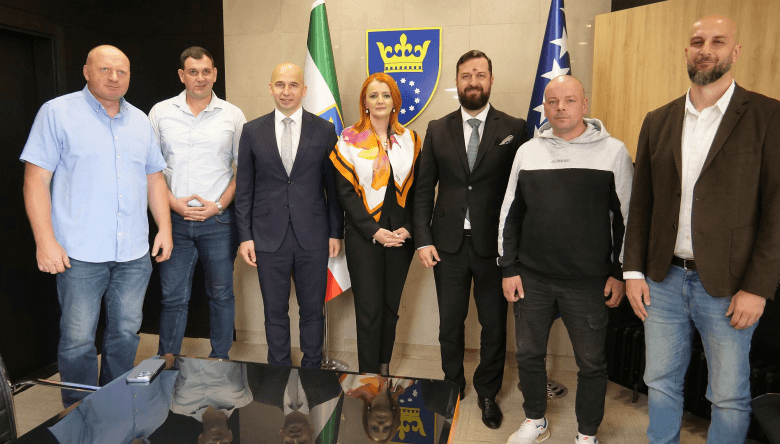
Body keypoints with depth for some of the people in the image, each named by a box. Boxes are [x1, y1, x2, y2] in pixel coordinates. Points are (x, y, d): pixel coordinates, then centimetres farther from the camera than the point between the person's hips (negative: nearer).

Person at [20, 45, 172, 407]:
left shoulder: (140, 120, 14)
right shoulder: (57, 112, -1)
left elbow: (154, 177, 17)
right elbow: (36, 179, -6)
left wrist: (165, 228, 9)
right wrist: (45, 241, -12)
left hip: (134, 254, 5)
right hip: (81, 254, -4)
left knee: (126, 334, 12)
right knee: (78, 341, 2)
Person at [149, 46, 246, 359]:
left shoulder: (233, 116, 3)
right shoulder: (160, 113, 6)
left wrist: (219, 205, -8)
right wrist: (173, 202, -7)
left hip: (218, 219, -1)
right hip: (175, 218, 1)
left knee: (221, 293, 7)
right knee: (173, 295, 7)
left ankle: (220, 359, 23)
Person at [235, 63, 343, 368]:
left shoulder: (324, 130, 2)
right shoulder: (252, 131, 4)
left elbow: (333, 186, 4)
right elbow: (244, 189, 5)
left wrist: (336, 232, 1)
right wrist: (245, 236, 0)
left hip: (313, 237, 0)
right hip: (269, 238, 1)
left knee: (312, 309, 10)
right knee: (275, 312, 11)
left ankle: (311, 371, 28)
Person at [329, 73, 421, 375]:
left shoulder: (409, 140, 8)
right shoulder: (350, 140, -1)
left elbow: (416, 189, 7)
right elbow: (345, 192, -5)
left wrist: (408, 228, -6)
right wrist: (374, 231, -13)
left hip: (400, 236, 3)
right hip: (363, 237, -3)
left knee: (391, 306, 12)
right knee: (369, 310, 0)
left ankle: (385, 369, 28)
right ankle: (368, 376, 13)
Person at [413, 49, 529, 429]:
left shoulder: (514, 129, -1)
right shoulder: (437, 130, 5)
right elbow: (424, 188, 4)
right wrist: (423, 239, -4)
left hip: (493, 244, -1)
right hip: (448, 243, 2)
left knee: (494, 324, 11)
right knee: (450, 322, 14)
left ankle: (487, 393, 32)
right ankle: (452, 386, 35)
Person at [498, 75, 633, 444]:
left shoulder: (613, 151, -2)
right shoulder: (528, 151, 5)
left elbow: (626, 216, 0)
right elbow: (510, 213, 8)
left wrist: (619, 272, -2)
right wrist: (508, 268, 4)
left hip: (589, 282, -2)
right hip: (531, 278, 3)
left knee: (591, 362, 10)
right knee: (529, 354, 14)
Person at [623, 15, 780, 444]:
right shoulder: (657, 121, 6)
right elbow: (640, 203, 8)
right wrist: (633, 271, 3)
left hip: (727, 287, -3)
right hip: (663, 280, 3)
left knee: (729, 397, 11)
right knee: (660, 383, 16)